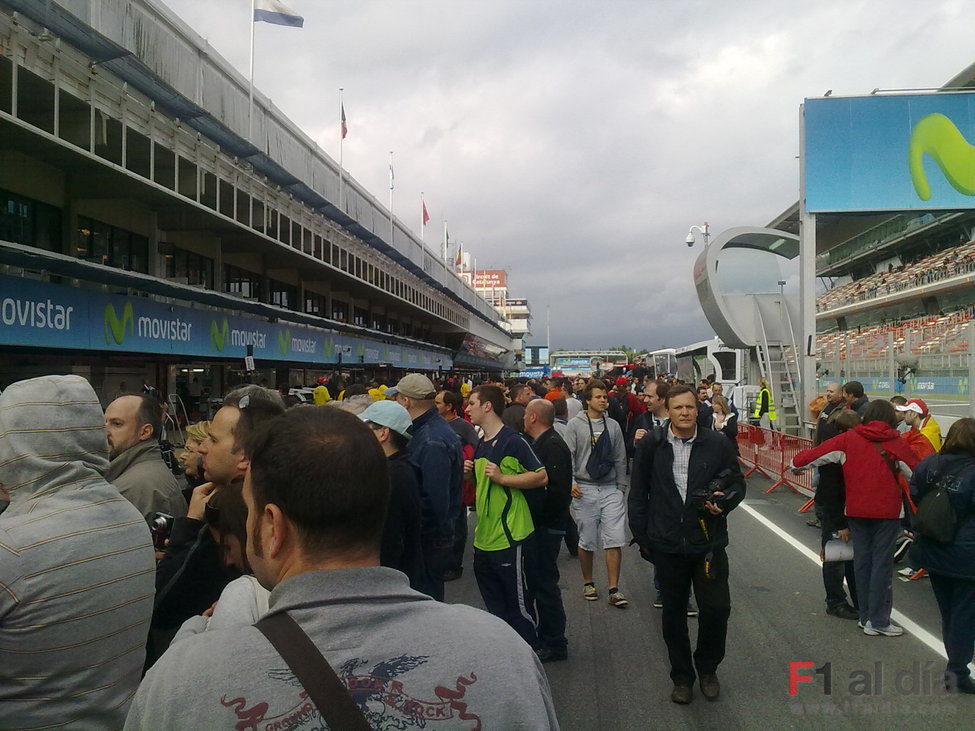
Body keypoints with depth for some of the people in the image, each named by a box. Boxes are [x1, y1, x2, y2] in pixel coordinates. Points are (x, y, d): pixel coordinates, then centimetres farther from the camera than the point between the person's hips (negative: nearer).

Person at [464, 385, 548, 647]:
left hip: (512, 539, -9)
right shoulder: (481, 444, 13)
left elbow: (541, 476, -15)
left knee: (519, 606, 3)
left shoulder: (512, 441, -13)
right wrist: (471, 473, 4)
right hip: (484, 538, 9)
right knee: (494, 607, 18)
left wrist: (502, 477, -21)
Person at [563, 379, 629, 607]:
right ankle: (588, 583, 24)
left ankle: (614, 590, 2)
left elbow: (620, 459, 15)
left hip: (611, 490, 2)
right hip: (584, 490, -2)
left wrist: (620, 486, 13)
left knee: (615, 540, -4)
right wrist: (571, 482, -12)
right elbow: (568, 456, -2)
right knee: (587, 541, 6)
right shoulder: (576, 425, 1)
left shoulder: (613, 426, 10)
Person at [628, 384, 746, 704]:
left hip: (709, 542, 0)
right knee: (674, 614, 11)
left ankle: (707, 668, 28)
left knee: (717, 608, 1)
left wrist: (724, 503, -12)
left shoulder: (717, 443, -1)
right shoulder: (650, 445, -1)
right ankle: (682, 677, 30)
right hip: (667, 545, 0)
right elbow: (638, 494, 5)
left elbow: (737, 483, 9)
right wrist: (641, 536, 3)